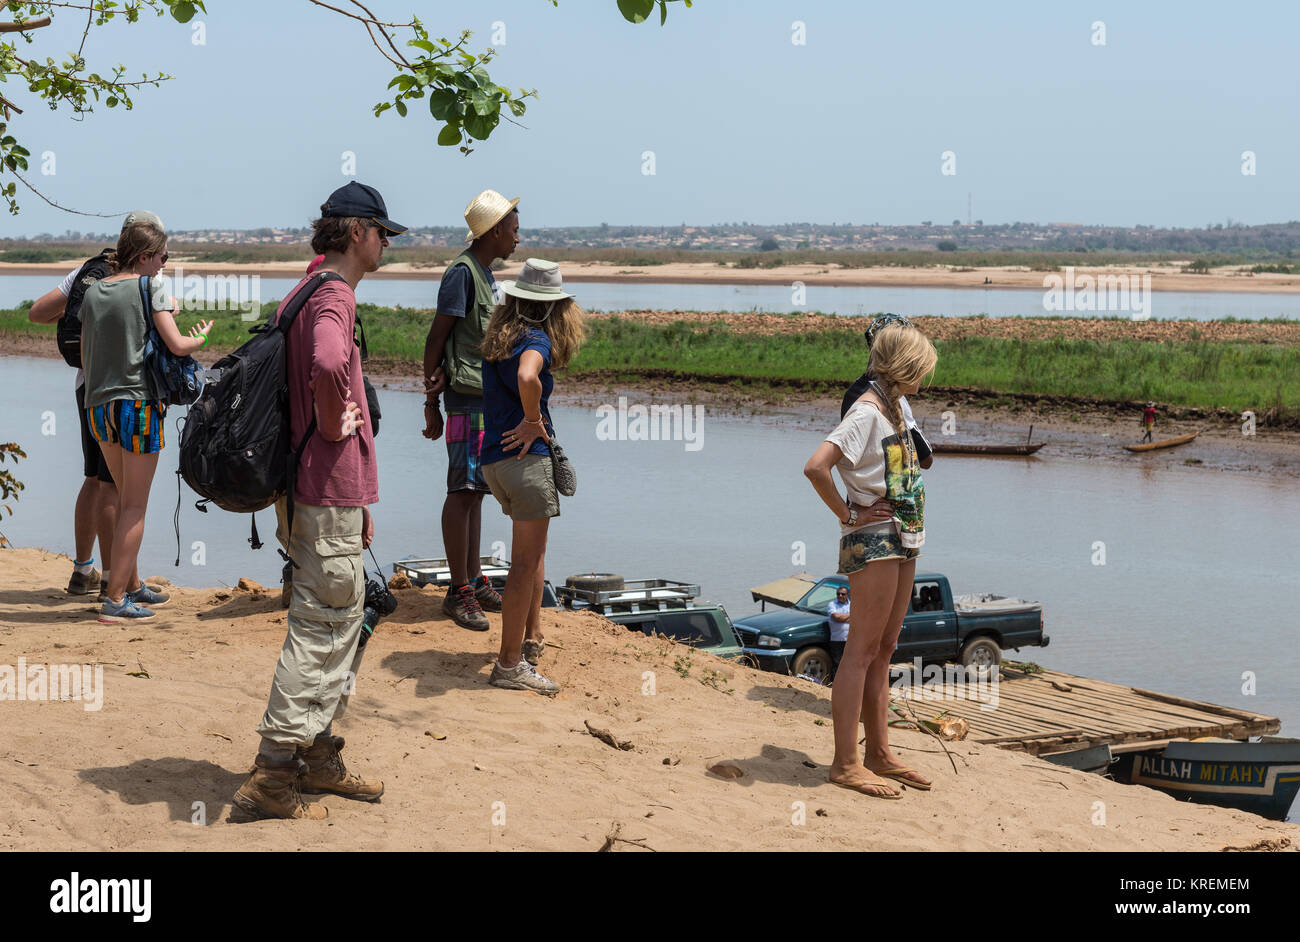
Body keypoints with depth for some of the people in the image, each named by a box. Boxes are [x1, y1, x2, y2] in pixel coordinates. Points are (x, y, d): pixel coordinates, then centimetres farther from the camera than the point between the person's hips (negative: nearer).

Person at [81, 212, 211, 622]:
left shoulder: (93, 292, 10)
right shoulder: (149, 288, -7)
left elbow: (85, 359, 14)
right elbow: (178, 346, -13)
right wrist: (200, 338, 9)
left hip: (98, 404, 6)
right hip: (138, 402, -6)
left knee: (126, 499, 19)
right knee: (135, 505, 0)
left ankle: (132, 585, 27)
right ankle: (116, 599, -1)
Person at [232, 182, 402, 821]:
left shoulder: (303, 295, 17)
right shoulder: (334, 296, -15)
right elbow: (328, 365, -37)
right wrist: (334, 427, -19)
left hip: (306, 488, 10)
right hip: (331, 489, -10)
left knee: (341, 623, 17)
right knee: (321, 629, -6)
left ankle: (319, 760, 24)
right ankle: (272, 775, -4)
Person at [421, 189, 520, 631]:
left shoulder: (485, 273, 16)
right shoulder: (462, 272, -13)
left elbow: (471, 338, 6)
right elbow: (436, 337, -13)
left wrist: (440, 377, -12)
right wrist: (431, 405, -11)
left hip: (489, 397, 9)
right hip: (469, 398, -9)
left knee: (476, 491, 13)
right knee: (463, 491, -6)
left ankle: (475, 581, 21)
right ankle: (459, 591, -3)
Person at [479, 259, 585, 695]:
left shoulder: (498, 338, 11)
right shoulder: (536, 340, -14)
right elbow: (526, 377, -36)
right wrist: (533, 420, -21)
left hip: (494, 457, 9)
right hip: (526, 458, -9)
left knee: (534, 549, 23)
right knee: (526, 561, -3)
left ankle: (531, 638, 29)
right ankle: (510, 664, -1)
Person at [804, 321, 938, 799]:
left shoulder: (891, 409, 14)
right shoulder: (866, 412, -15)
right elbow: (815, 466, -28)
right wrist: (847, 515, -16)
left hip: (901, 541, 10)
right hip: (873, 540, -10)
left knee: (883, 651, 13)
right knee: (862, 651, -8)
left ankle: (879, 754, 20)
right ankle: (845, 763, -5)